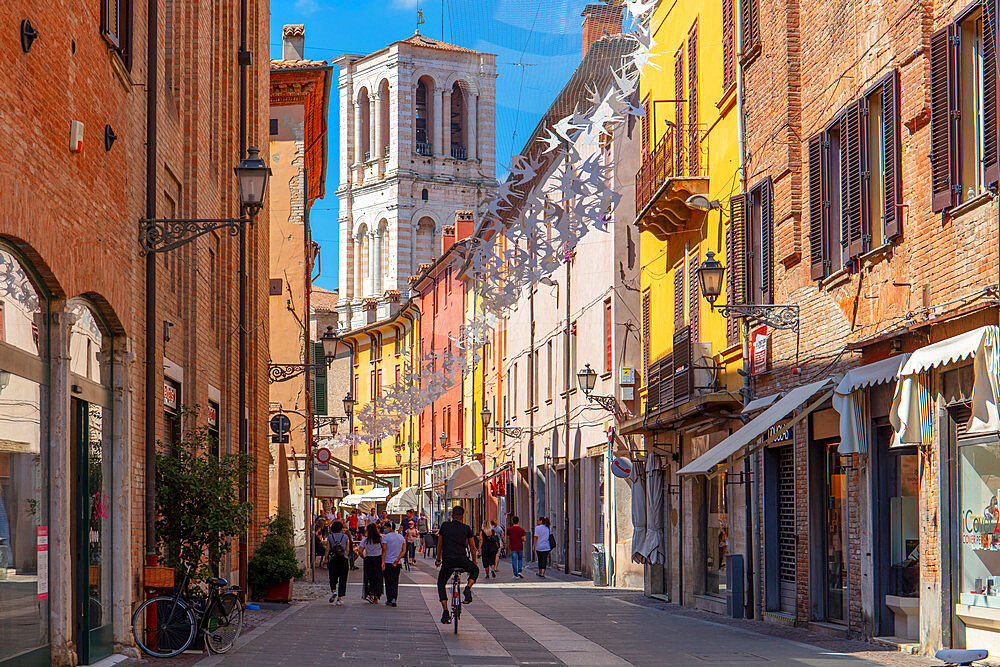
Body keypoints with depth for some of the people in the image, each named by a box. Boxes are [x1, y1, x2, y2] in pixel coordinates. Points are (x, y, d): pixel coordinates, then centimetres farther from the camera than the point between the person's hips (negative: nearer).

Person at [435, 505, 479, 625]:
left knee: (441, 584, 19)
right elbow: (473, 548, 17)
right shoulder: (466, 529, 10)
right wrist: (474, 562, 31)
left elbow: (439, 544, 19)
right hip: (462, 560, 0)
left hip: (447, 561, 0)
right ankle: (468, 587, 1)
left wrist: (438, 559, 32)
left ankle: (445, 612, 4)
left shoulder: (445, 526, 11)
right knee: (475, 570, 31)